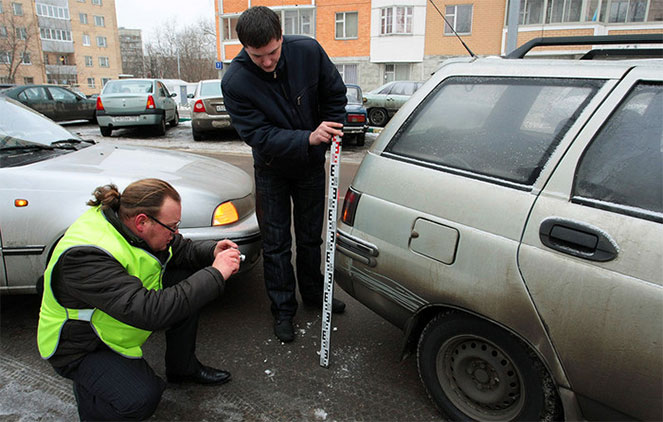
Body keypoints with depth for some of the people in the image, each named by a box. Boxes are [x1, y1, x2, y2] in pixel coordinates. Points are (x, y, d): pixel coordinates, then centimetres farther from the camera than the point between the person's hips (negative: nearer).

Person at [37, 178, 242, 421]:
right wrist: (215, 274, -41)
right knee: (141, 399, -28)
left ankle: (183, 368, 11)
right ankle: (86, 392, 6)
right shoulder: (85, 256, -37)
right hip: (81, 348, -8)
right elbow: (149, 312, -45)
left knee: (186, 282, -7)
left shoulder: (125, 221, -13)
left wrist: (212, 252, -20)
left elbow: (181, 250, 1)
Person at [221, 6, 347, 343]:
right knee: (276, 243, 5)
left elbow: (335, 94, -3)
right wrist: (309, 138, -40)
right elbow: (258, 135, -28)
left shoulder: (308, 51, -18)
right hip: (272, 170, -2)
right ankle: (283, 309, 22)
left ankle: (313, 293, 37)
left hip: (311, 164, 2)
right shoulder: (235, 82, -25)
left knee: (311, 236, 16)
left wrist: (330, 132, -4)